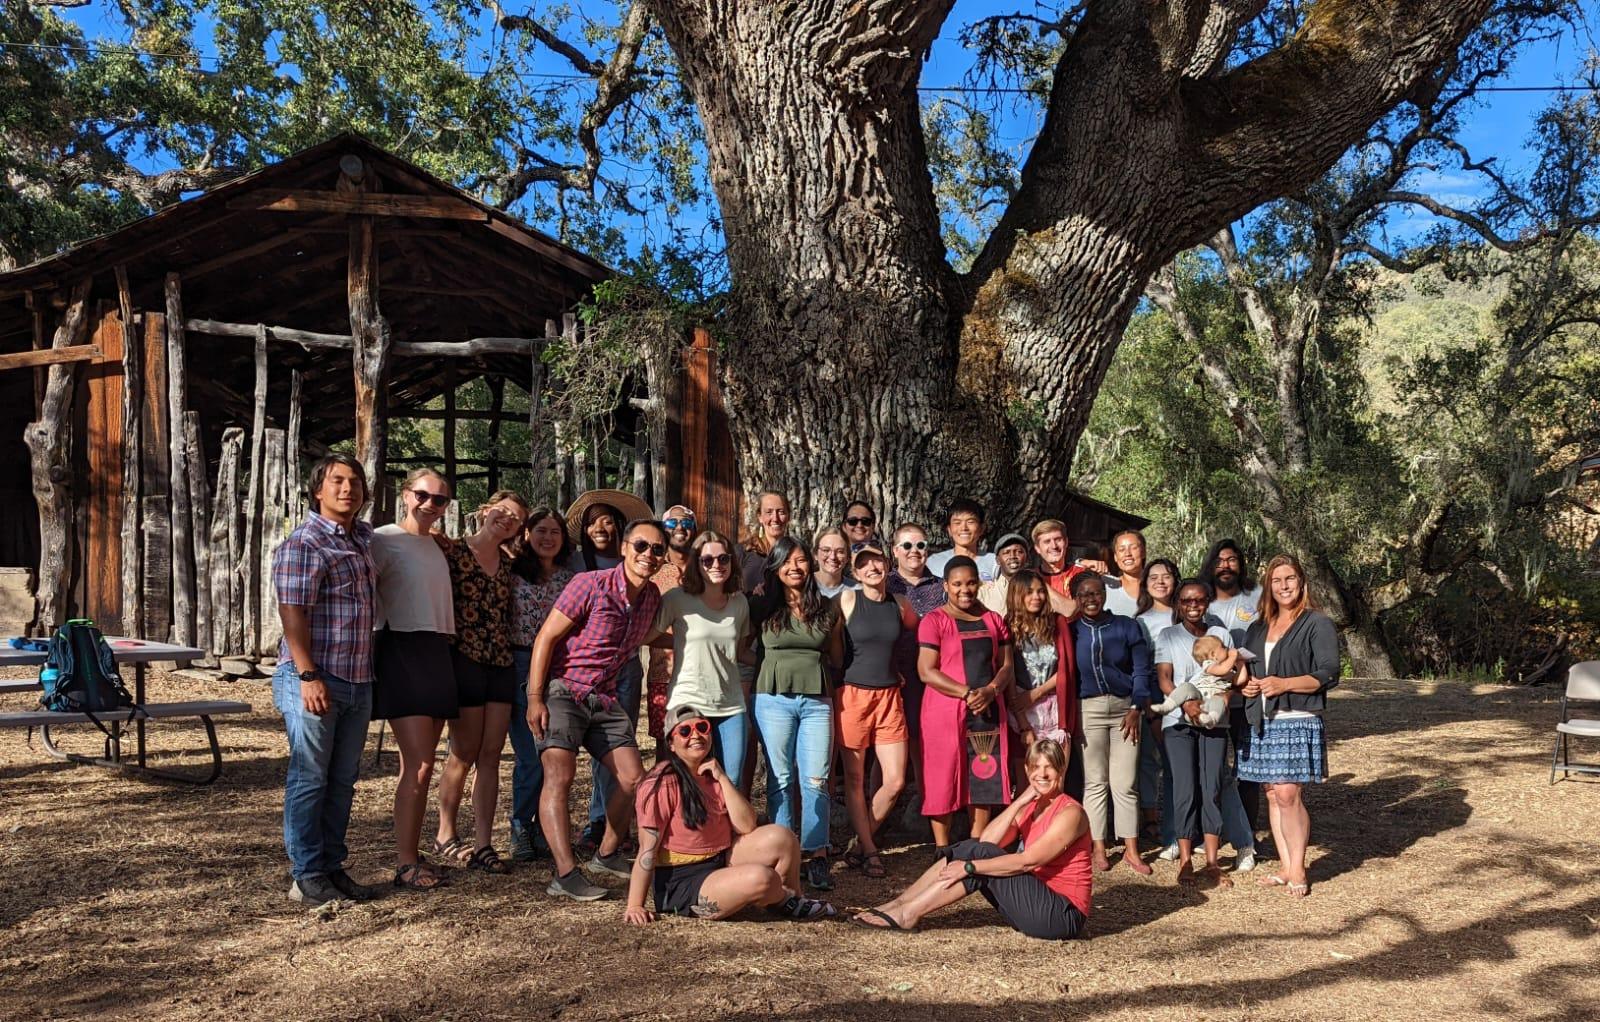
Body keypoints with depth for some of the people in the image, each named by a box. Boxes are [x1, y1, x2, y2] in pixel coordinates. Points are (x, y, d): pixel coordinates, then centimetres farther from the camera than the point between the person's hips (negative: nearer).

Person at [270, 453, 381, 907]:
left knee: (342, 780, 13)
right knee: (310, 779, 0)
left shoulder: (363, 537, 14)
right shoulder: (303, 543, -10)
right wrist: (308, 676, -21)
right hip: (314, 680, -8)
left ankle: (332, 867, 23)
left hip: (358, 682, 8)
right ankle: (308, 877, 8)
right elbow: (292, 613, -16)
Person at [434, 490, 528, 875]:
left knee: (491, 756, 3)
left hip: (502, 664, 5)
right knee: (464, 754, 2)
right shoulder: (454, 552, -3)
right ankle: (446, 836, 19)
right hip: (466, 660, -5)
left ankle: (483, 844, 6)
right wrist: (444, 657, -10)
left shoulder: (507, 563, 14)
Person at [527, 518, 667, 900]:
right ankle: (566, 875, -25)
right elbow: (546, 638, -15)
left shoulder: (653, 599, 5)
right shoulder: (590, 585, -15)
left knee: (633, 776, 5)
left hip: (604, 697, 7)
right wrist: (534, 698, -19)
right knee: (560, 773, -23)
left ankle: (607, 854, 25)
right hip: (563, 691, -7)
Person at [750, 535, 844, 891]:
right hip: (774, 698, -1)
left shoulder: (826, 609, 8)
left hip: (816, 701, 1)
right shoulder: (763, 608, 4)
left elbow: (836, 659, 15)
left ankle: (816, 856, 2)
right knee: (780, 779, 3)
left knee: (815, 780, -4)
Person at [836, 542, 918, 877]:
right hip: (853, 694, -4)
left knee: (895, 781, 2)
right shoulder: (847, 599, -5)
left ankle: (862, 842, 23)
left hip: (889, 696, 4)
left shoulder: (899, 605, 7)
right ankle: (868, 849, 21)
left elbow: (917, 631, 22)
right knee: (855, 779, 5)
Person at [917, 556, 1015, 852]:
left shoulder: (993, 620, 13)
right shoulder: (934, 621, -3)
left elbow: (1006, 666, 12)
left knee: (985, 780, 6)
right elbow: (926, 671, -10)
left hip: (989, 710, 5)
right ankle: (942, 849, 11)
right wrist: (967, 693, -18)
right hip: (945, 712, -4)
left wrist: (990, 690, -9)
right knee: (944, 781, 0)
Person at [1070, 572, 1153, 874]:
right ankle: (1099, 849, 11)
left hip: (1124, 707, 0)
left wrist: (1136, 709, -5)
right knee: (1095, 783, 4)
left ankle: (1131, 849, 10)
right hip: (1088, 709, 0)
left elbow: (1141, 672, 5)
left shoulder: (1127, 626, 5)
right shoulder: (1070, 631, 4)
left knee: (1125, 784, 1)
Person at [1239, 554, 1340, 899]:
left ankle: (1298, 871, -3)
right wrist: (1246, 684, 5)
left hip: (1298, 721, -6)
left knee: (1288, 794, -12)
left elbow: (1329, 674, -8)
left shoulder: (1317, 624, -1)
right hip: (1262, 722, 6)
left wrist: (1283, 684, -18)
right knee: (1272, 795, 6)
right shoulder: (1257, 629, 18)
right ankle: (1286, 867, 14)